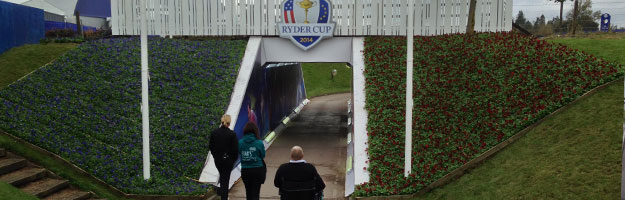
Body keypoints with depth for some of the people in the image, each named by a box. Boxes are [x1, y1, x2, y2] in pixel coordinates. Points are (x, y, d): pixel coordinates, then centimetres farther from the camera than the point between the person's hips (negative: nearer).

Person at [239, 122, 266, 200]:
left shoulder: (240, 142, -7)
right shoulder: (259, 143, -13)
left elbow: (240, 153, 2)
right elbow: (263, 156, -4)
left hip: (245, 170, 3)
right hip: (257, 170, -2)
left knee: (248, 192, 18)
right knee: (255, 192, 3)